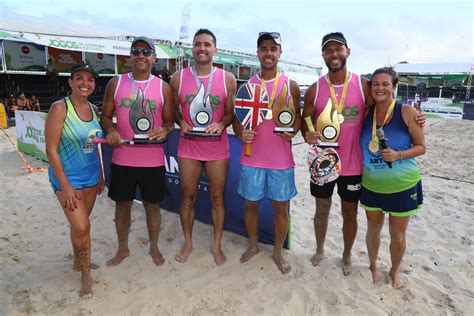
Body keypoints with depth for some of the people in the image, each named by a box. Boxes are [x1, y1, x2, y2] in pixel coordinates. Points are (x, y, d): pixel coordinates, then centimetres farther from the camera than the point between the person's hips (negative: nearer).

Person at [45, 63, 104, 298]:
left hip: (91, 176, 6)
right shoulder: (60, 108, -14)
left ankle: (79, 261, 38)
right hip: (68, 178, -5)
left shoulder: (91, 108, 4)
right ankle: (86, 274, 14)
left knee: (80, 223, 18)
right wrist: (65, 186, -17)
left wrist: (100, 175, 12)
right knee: (81, 227, -8)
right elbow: (51, 149, -15)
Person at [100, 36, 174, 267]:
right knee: (122, 204, 14)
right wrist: (110, 130, -13)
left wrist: (165, 130, -18)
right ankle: (123, 249, 36)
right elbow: (105, 116, 9)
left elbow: (169, 120, 5)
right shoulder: (115, 83, 4)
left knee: (152, 205, 11)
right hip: (122, 158, 2)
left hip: (153, 159, -1)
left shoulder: (164, 88, 1)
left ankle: (154, 248, 33)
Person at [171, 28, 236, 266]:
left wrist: (221, 124, -15)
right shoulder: (178, 78, 2)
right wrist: (181, 122, -10)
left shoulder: (227, 79, 0)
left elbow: (231, 112, 5)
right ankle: (187, 243, 30)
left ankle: (217, 245, 27)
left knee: (217, 198, 8)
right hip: (188, 147, 1)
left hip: (217, 149, 0)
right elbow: (173, 109, 10)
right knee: (188, 197, 10)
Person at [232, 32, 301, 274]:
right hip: (252, 158, 1)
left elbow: (298, 116, 8)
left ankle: (278, 252, 30)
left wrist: (292, 131, -14)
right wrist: (241, 134, -15)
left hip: (281, 159, 0)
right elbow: (237, 117, 6)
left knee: (281, 207, 9)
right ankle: (253, 245, 36)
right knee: (251, 204, 13)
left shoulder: (291, 85, 2)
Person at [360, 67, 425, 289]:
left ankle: (395, 272, 40)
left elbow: (421, 147, -8)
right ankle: (373, 266, 44)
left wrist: (398, 155, -23)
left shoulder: (407, 112, -12)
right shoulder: (366, 113, -2)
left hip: (402, 186, -2)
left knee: (398, 236, 13)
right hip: (371, 185, 3)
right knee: (373, 230, 18)